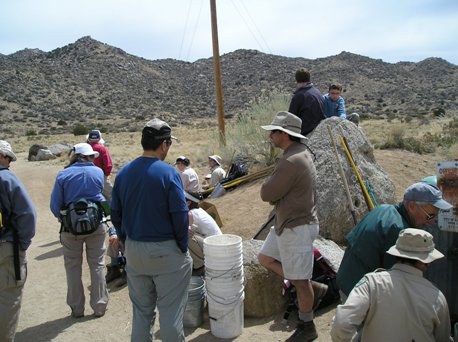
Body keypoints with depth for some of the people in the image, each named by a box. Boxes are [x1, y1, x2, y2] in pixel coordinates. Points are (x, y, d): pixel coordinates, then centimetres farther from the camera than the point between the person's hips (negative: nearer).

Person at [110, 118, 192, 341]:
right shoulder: (168, 173, -15)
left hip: (134, 250, 6)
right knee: (171, 311, 8)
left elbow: (115, 215, 6)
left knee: (141, 309, 19)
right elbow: (180, 216, -15)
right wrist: (183, 248, -2)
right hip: (165, 251, -5)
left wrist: (127, 242, 16)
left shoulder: (124, 172, 1)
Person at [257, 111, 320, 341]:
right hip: (286, 223, 10)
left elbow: (266, 194, -20)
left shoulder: (291, 161, -25)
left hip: (297, 227, -10)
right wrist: (275, 195, 0)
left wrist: (268, 187, 0)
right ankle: (302, 288, 27)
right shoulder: (299, 152, 9)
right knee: (264, 258, 19)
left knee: (301, 280, 5)